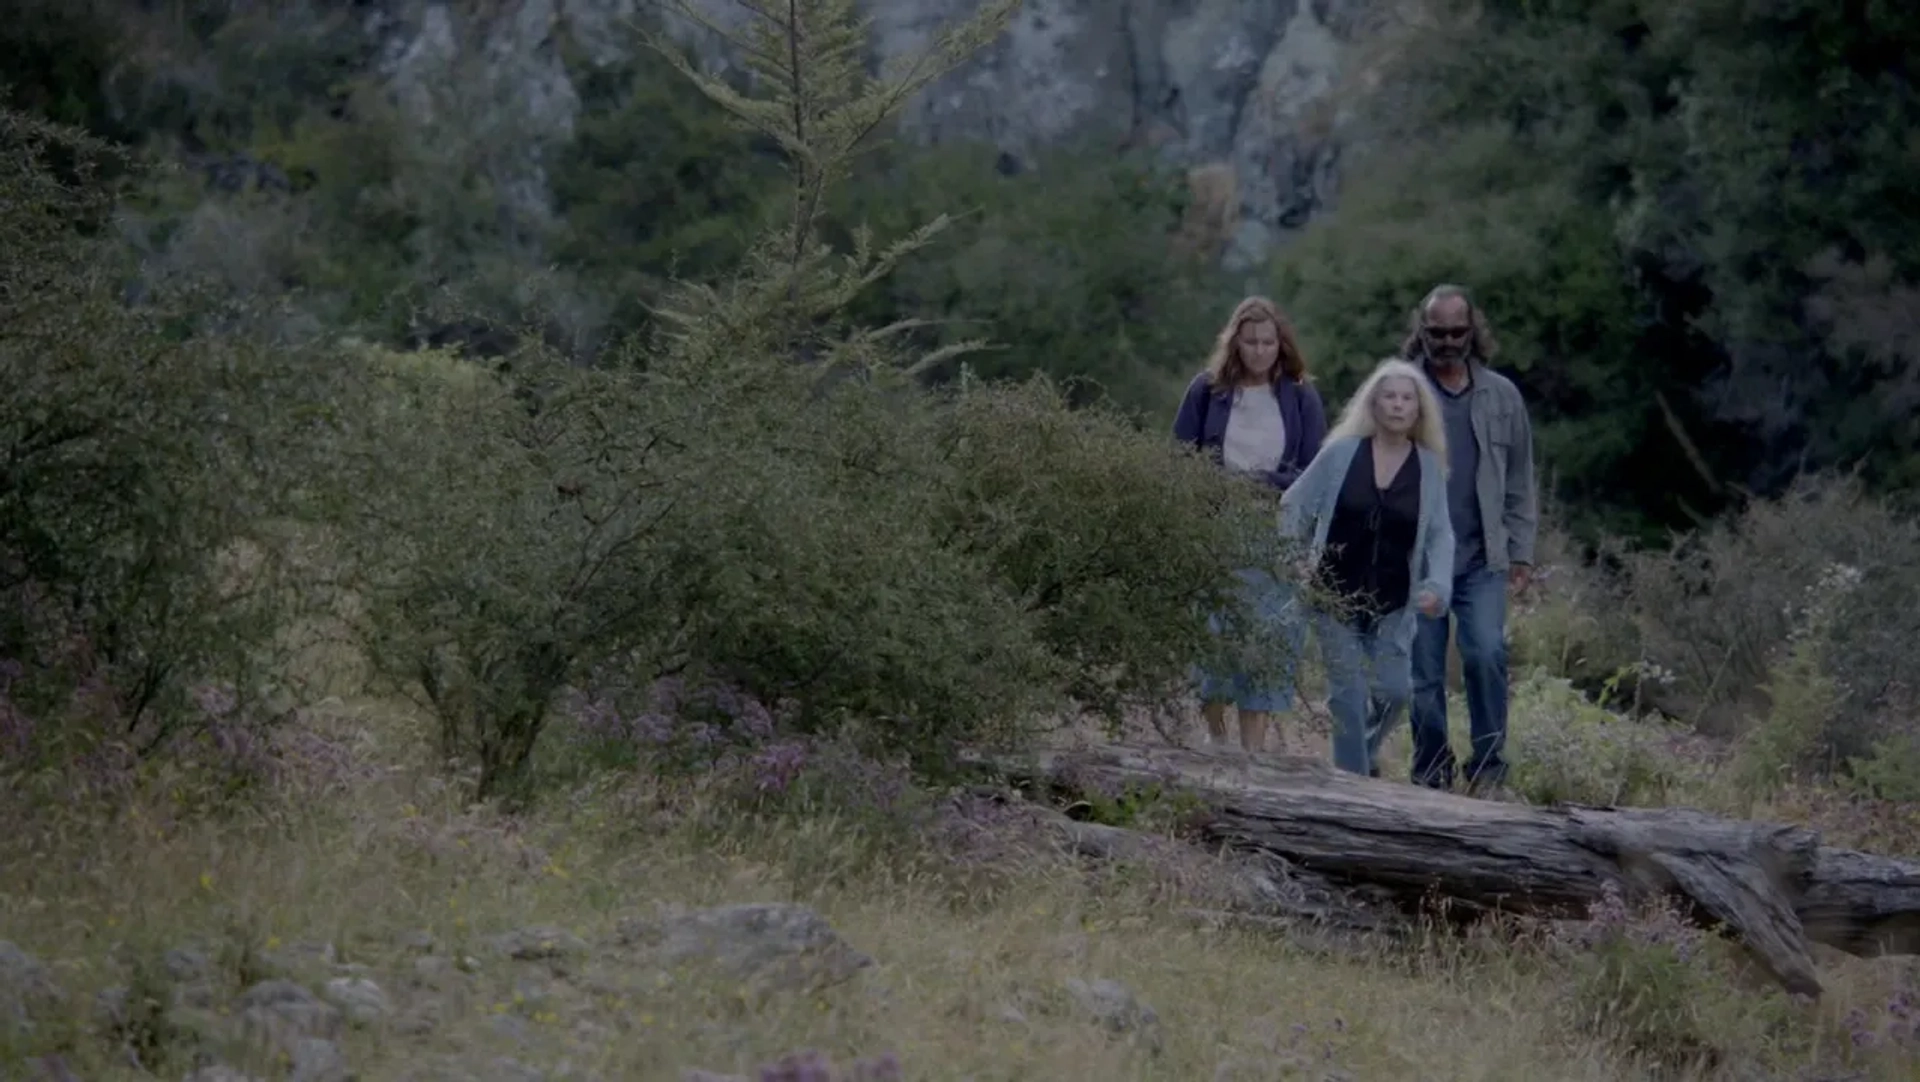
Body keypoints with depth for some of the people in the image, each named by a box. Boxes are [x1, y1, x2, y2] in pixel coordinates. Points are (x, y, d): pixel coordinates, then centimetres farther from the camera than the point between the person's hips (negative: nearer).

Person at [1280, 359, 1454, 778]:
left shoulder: (1429, 468, 1)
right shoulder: (1341, 453, -4)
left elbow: (1439, 535, 4)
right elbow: (1294, 506, 4)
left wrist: (1437, 585, -11)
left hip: (1393, 603, 2)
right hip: (1336, 597, -2)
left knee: (1394, 690, -2)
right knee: (1348, 693, -4)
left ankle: (1363, 754, 27)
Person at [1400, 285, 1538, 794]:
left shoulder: (1502, 396, 10)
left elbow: (1519, 482, 14)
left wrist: (1521, 552, 8)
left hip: (1483, 560, 1)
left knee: (1486, 653, -16)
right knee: (1424, 673, 2)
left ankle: (1488, 766, -4)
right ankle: (1431, 776, 13)